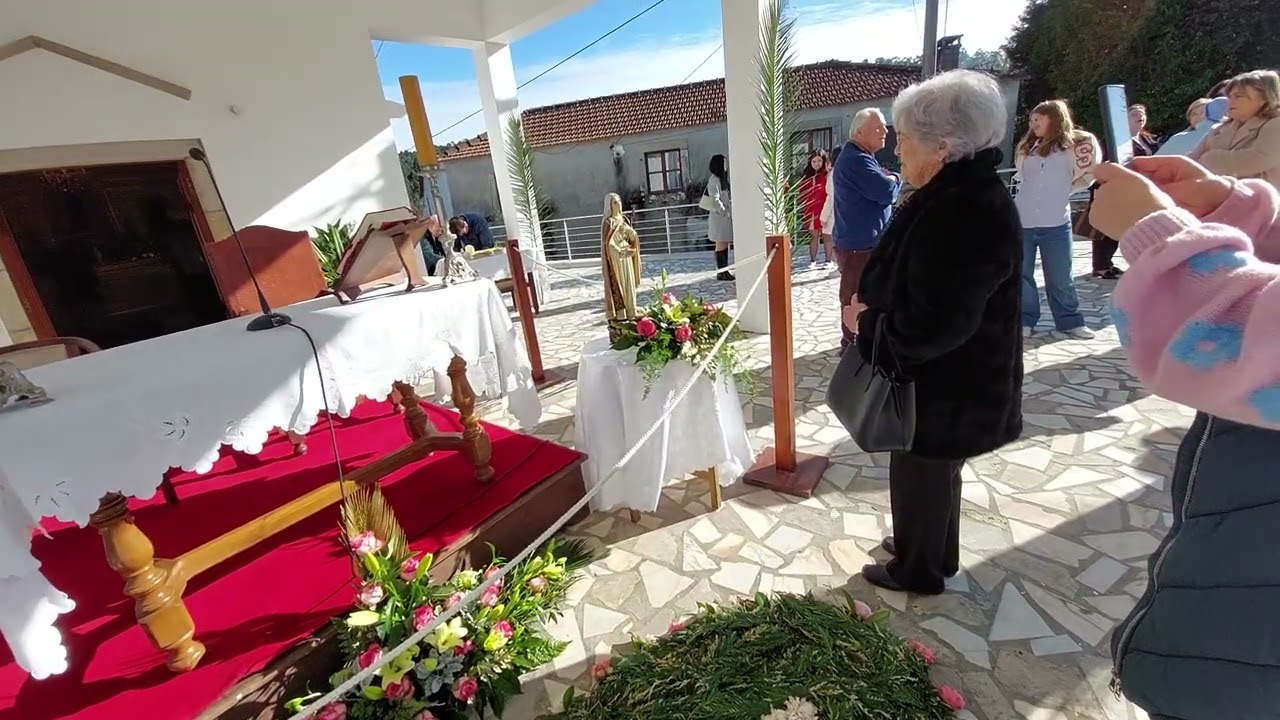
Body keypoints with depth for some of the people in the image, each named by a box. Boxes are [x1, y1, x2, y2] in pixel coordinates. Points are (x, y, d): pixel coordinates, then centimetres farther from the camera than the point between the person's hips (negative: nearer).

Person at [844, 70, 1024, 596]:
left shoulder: (966, 213, -28)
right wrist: (874, 305, -1)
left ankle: (917, 570, 36)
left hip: (944, 388, -10)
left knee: (918, 475, 11)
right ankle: (933, 553, 48)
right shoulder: (958, 194, 4)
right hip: (946, 379, 10)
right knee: (935, 472, 25)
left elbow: (933, 324, -32)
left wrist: (866, 323, -18)